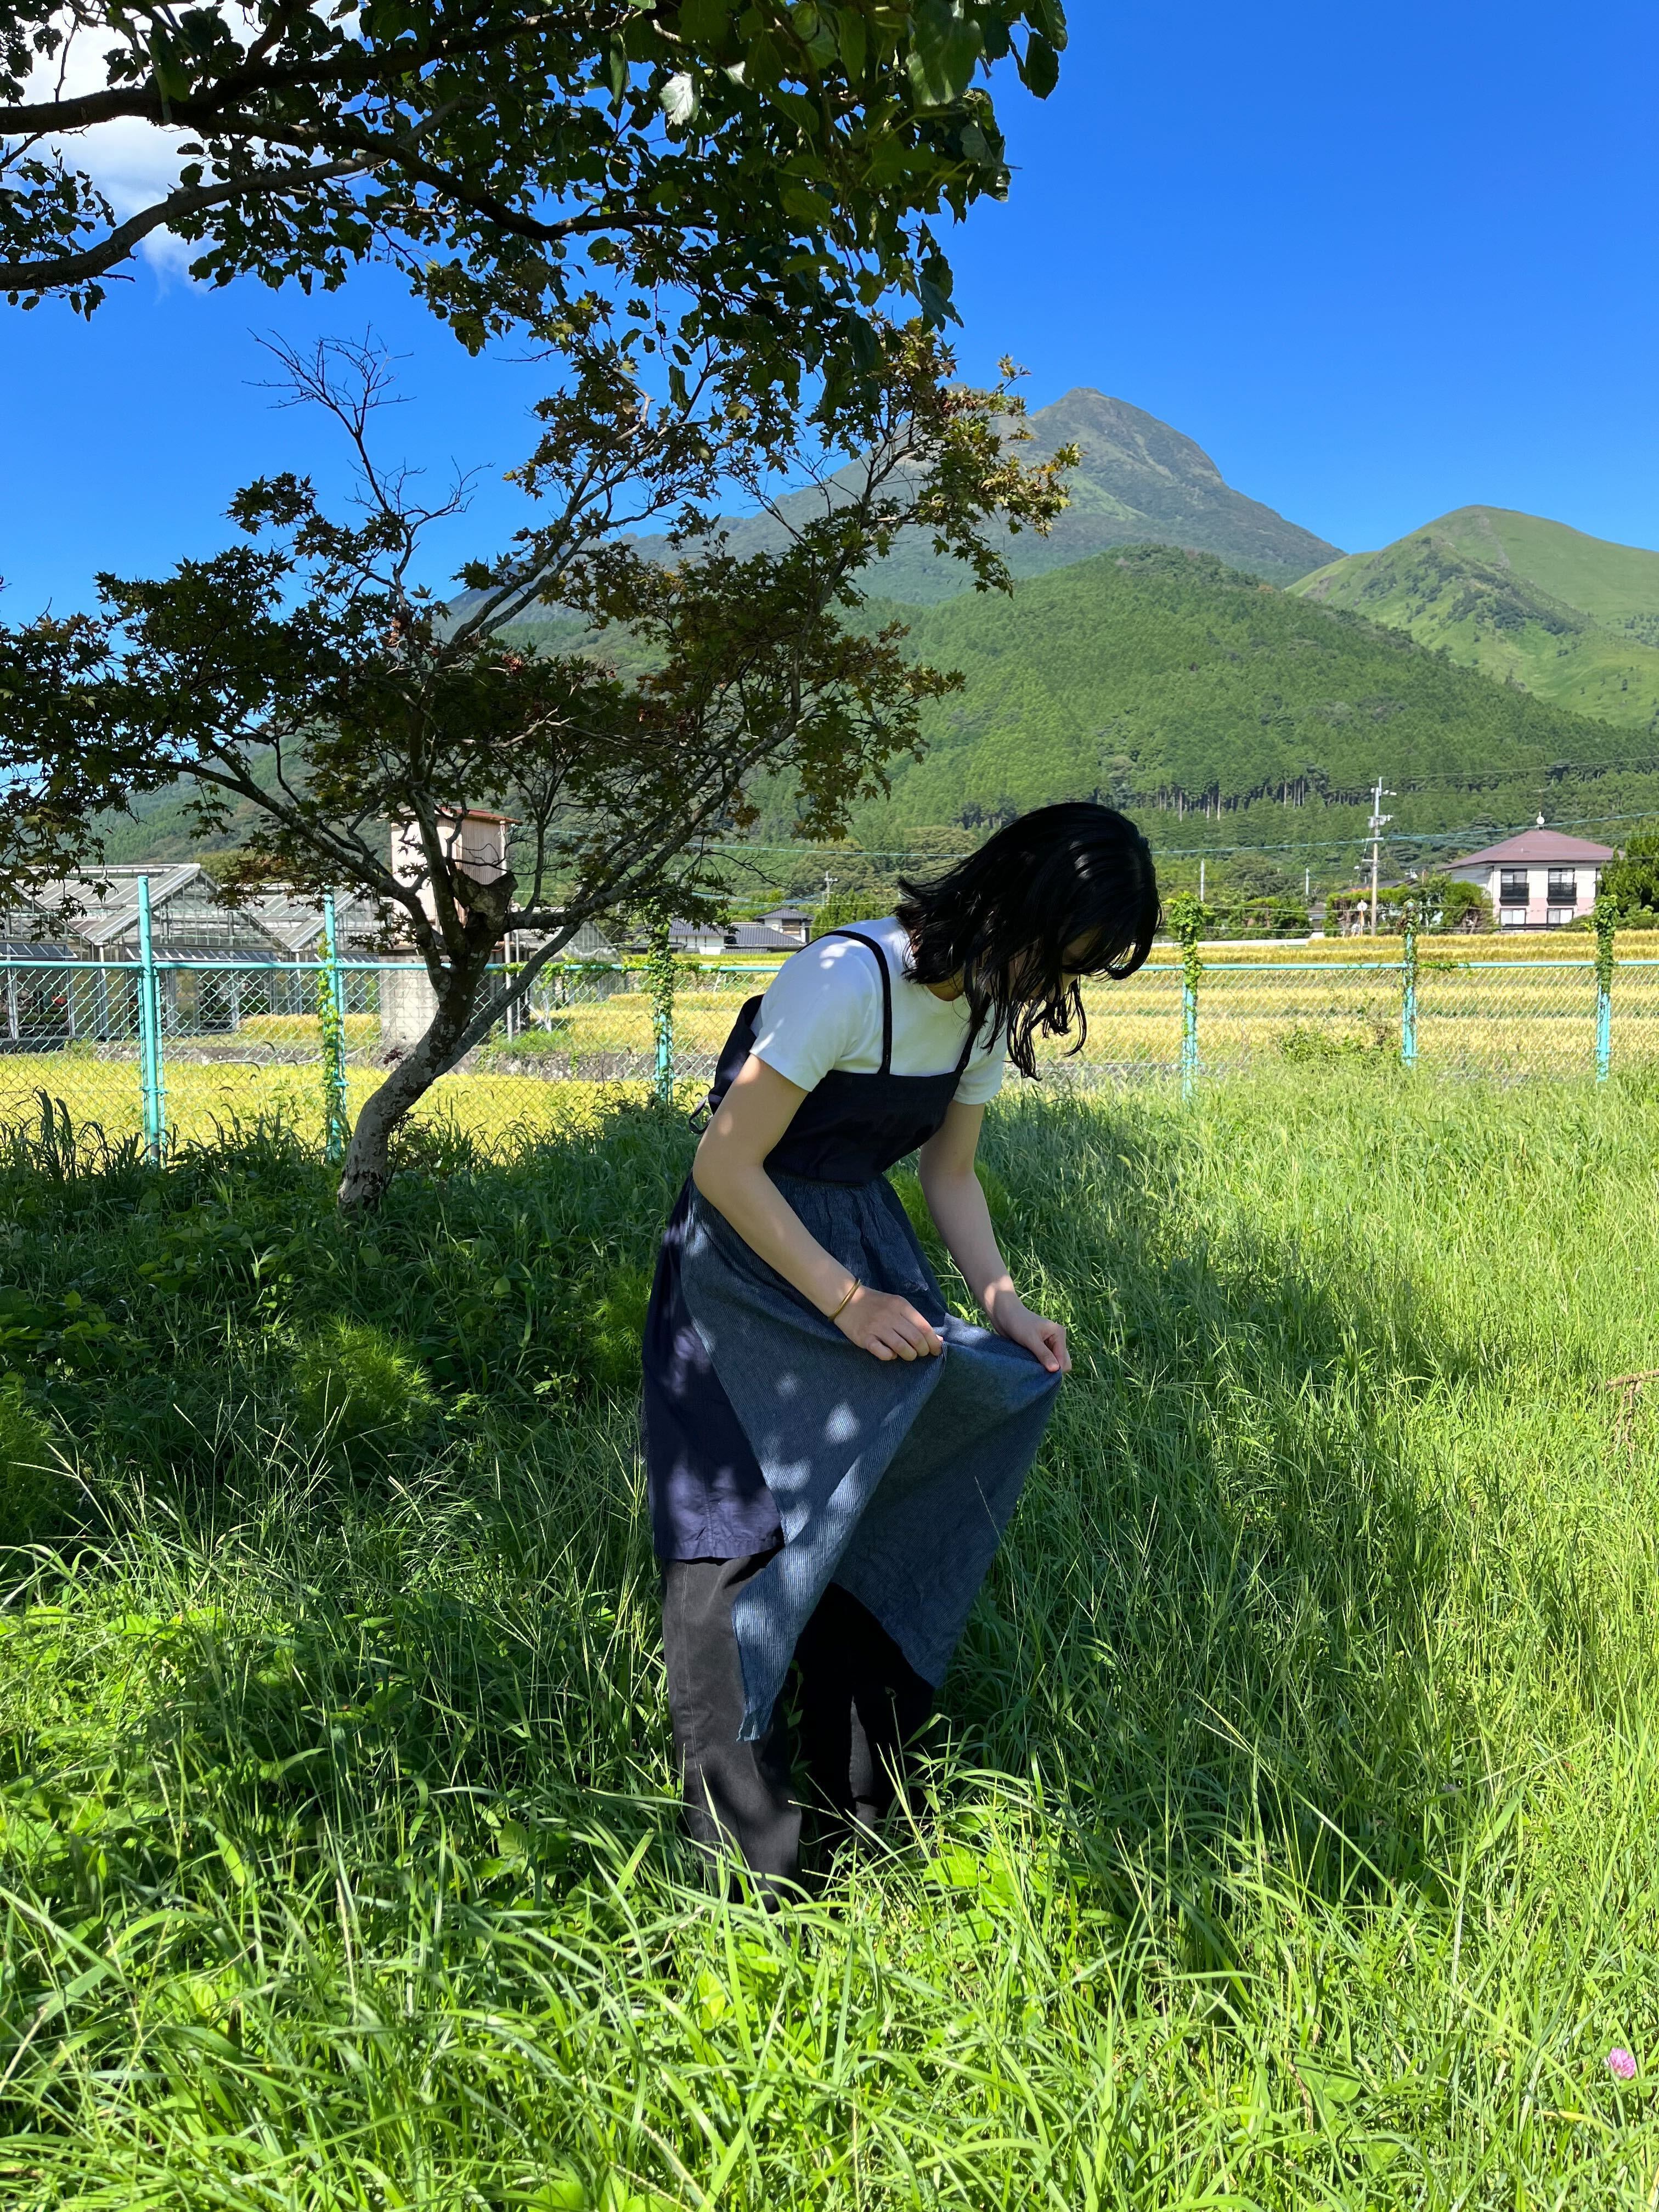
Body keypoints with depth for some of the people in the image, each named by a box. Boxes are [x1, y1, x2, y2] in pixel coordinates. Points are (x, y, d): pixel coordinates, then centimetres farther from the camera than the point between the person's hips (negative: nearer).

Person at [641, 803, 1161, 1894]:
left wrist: (1003, 1302, -4)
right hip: (751, 1257, -8)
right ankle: (744, 1873, -1)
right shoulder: (846, 982, -24)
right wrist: (845, 1301, -21)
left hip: (862, 1245, 8)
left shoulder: (990, 1006, 1)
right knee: (744, 1537, -9)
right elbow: (726, 1168, -21)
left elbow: (951, 1176, 10)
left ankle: (859, 1805, 14)